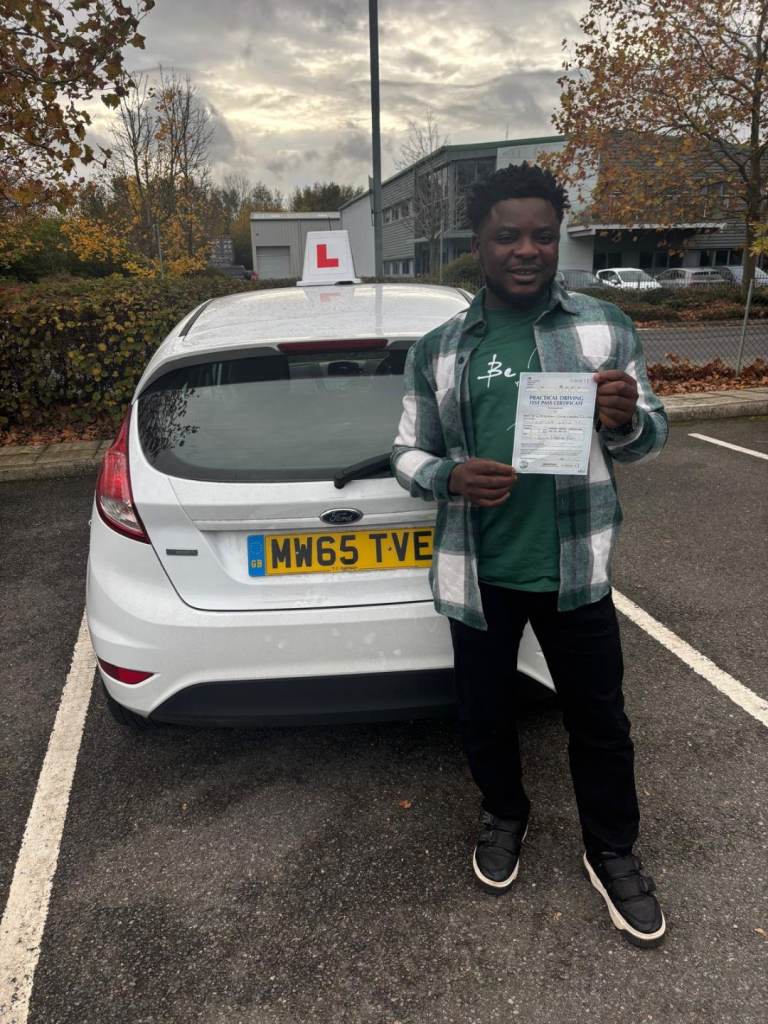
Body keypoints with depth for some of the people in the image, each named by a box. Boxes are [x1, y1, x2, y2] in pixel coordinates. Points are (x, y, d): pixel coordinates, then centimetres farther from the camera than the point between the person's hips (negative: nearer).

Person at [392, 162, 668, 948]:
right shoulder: (436, 350, 1)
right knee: (482, 716, 17)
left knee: (599, 720, 13)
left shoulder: (605, 328, 1)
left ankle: (612, 853, 40)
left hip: (575, 571, 0)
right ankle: (504, 815, 48)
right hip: (477, 575, 1)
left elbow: (647, 439, 5)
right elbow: (408, 453, 6)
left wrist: (627, 419, -19)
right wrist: (451, 477, -16)